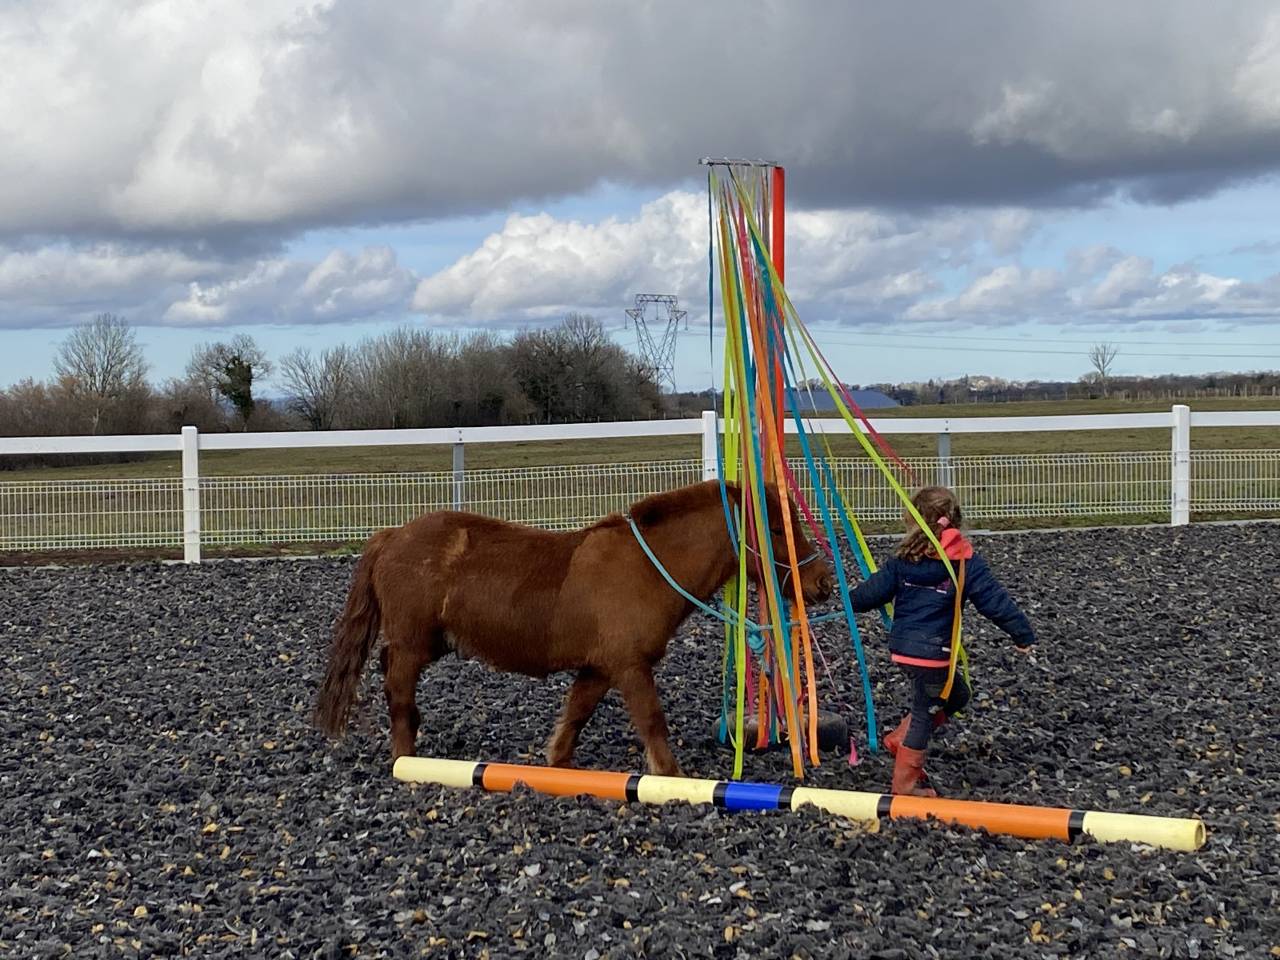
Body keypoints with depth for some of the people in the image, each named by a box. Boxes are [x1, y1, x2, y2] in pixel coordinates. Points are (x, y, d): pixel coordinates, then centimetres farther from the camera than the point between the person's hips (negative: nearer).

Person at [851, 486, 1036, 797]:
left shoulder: (904, 559, 3)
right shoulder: (966, 562, -9)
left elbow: (873, 591, 6)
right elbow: (995, 601, -10)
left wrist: (852, 602, 26)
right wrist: (1023, 634, -2)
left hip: (902, 647, 6)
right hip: (932, 652, -6)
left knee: (955, 694, 24)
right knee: (925, 713, 7)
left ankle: (900, 739, 22)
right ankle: (905, 784, 13)